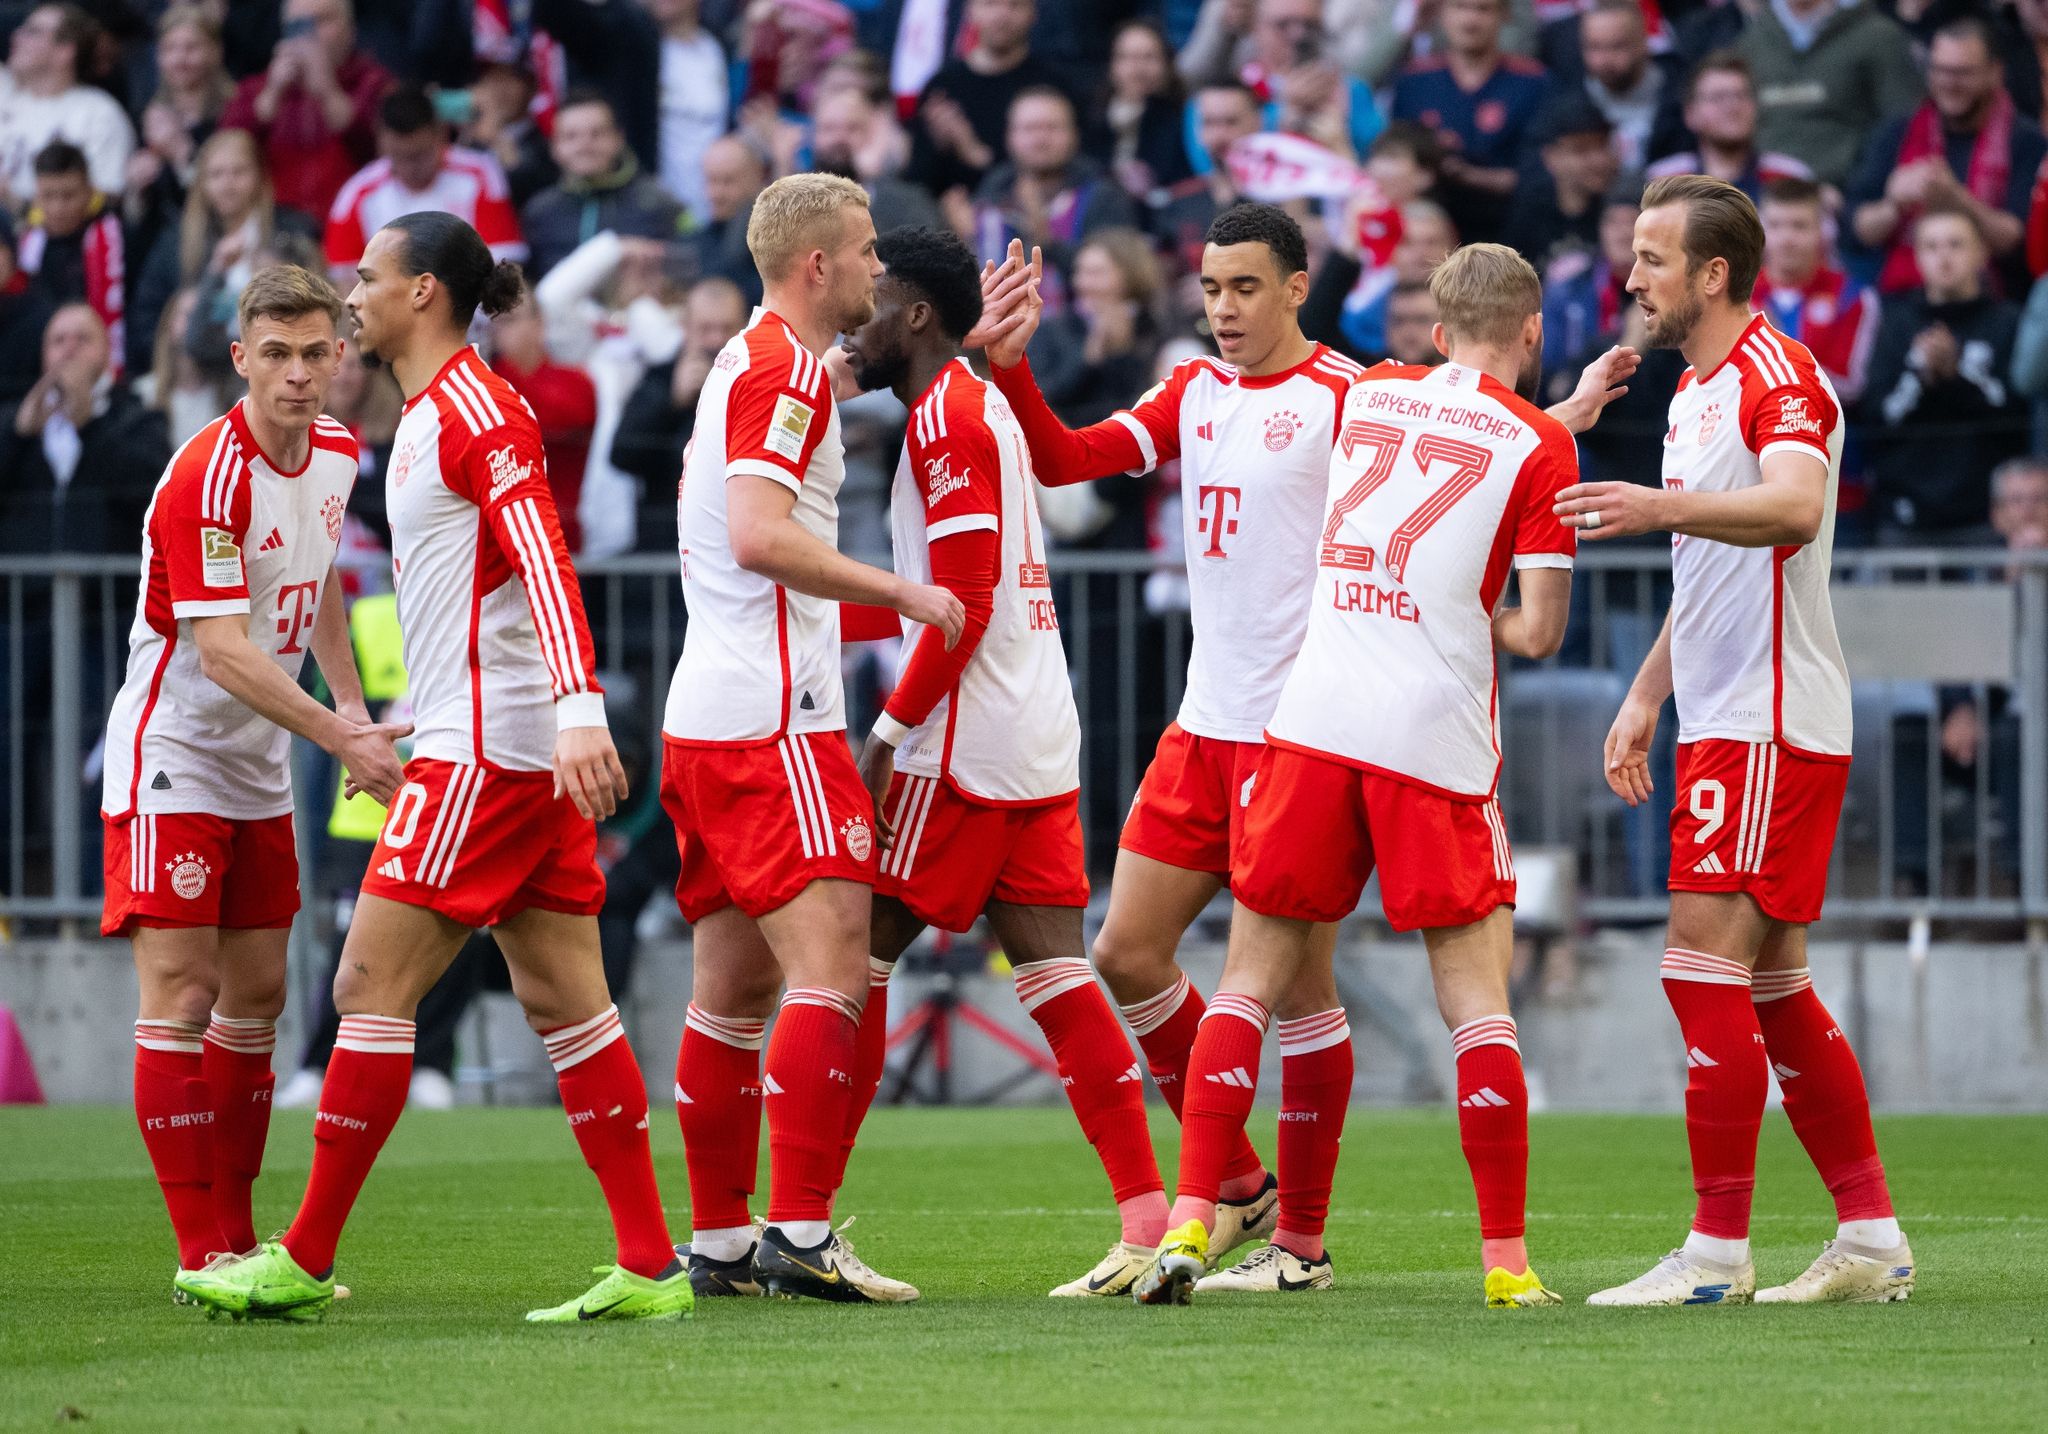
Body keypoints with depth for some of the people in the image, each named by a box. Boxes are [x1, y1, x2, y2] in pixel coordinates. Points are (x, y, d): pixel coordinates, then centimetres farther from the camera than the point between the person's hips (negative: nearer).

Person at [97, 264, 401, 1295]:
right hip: (171, 762, -8)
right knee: (180, 998, -10)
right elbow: (224, 652, -27)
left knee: (256, 995, 9)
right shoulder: (207, 477, -23)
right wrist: (340, 738, -31)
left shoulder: (336, 453, 3)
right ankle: (203, 1257, -10)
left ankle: (237, 1240, 15)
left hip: (258, 772, 8)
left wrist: (356, 712, 13)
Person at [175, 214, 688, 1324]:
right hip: (526, 753, 10)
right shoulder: (429, 415, 19)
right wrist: (399, 731, 30)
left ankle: (306, 1262, -2)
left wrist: (578, 709, -36)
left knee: (371, 988, -7)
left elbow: (542, 557, -25)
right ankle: (648, 1266, 2)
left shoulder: (475, 408, -12)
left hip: (489, 750, -10)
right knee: (561, 998, 6)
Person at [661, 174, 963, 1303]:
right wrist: (902, 592, -15)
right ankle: (798, 1235, -20)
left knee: (733, 986, 11)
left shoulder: (749, 361, 19)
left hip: (703, 718, 10)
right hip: (772, 722, -10)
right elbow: (759, 535, -21)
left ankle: (718, 1241, 13)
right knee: (830, 970, -14)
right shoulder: (786, 367, -10)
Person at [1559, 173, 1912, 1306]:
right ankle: (1872, 1238, 14)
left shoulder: (1779, 375, -12)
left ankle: (1717, 1251, -11)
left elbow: (1793, 507, -33)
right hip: (1724, 721, 10)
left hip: (1772, 724, -10)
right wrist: (1645, 696, 25)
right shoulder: (1697, 389, 19)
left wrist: (1662, 506, -47)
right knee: (1773, 990, 10)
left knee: (1703, 964, -12)